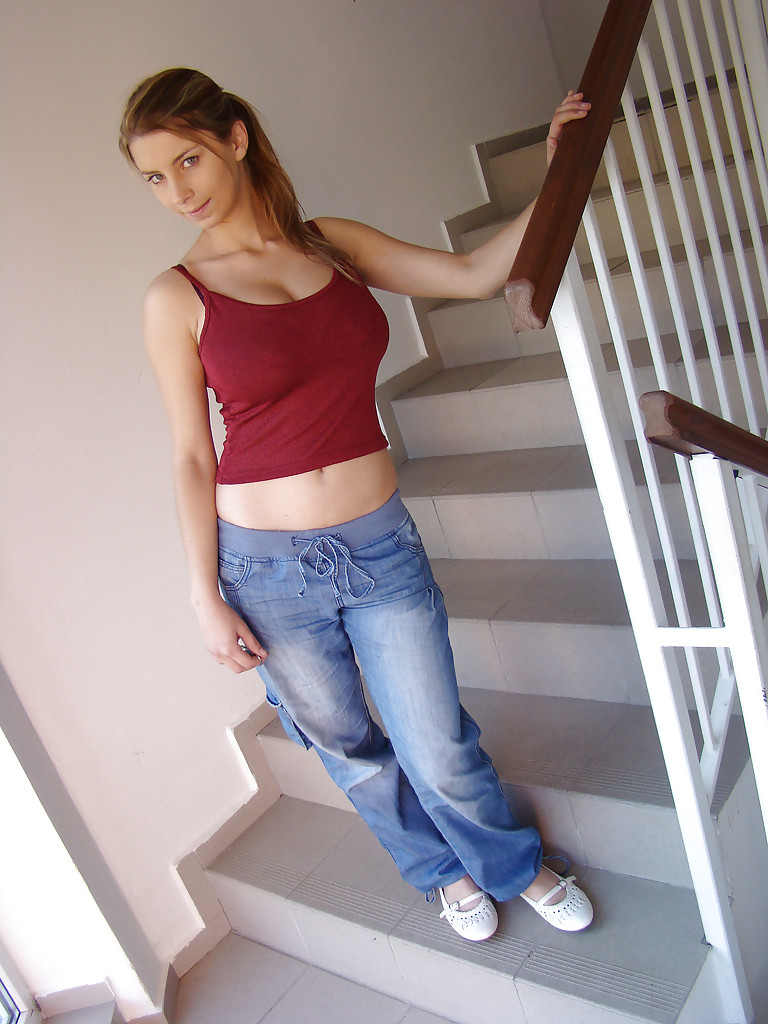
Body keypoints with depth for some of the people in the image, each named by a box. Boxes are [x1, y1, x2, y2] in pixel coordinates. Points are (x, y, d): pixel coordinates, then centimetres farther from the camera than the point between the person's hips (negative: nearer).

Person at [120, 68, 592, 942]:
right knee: (345, 746, 18)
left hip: (380, 542, 1)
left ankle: (514, 866, 43)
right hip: (270, 568, -1)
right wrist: (205, 597, -4)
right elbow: (192, 457, -4)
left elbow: (473, 275, 5)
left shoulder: (335, 244, 4)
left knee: (437, 751, 9)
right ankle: (443, 870, 49)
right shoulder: (177, 298, -4)